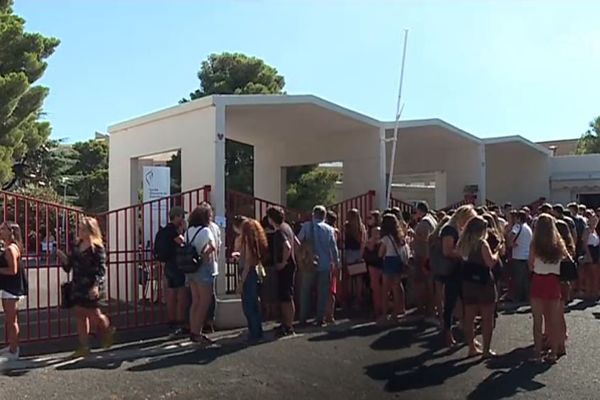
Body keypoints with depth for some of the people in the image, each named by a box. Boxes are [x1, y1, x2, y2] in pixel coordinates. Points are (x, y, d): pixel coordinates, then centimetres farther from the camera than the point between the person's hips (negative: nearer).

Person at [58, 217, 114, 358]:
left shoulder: (97, 247, -11)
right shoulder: (77, 245, 8)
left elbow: (101, 269, -15)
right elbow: (69, 265, 14)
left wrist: (96, 286, -25)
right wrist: (63, 258, -6)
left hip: (90, 288, -7)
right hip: (77, 287, 7)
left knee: (93, 315, 2)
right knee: (80, 315, 9)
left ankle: (108, 331, 31)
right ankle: (84, 347, 17)